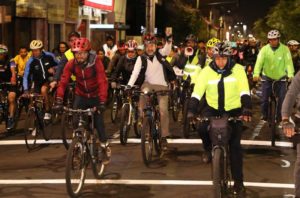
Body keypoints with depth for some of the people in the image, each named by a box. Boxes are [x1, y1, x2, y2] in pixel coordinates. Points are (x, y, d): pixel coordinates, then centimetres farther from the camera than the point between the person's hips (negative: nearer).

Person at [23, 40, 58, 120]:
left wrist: (53, 68, -21)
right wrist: (26, 90, -27)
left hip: (49, 79, -2)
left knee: (44, 89, -31)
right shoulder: (30, 62, -15)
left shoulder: (49, 56, -13)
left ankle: (47, 112, -20)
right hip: (38, 82, 3)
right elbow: (26, 76, -17)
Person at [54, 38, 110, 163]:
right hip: (81, 95, 2)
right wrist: (59, 101, -32)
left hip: (95, 96, -2)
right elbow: (63, 82, -21)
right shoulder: (71, 64, -16)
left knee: (98, 122, -2)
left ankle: (105, 146, 19)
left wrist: (102, 102, -39)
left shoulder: (95, 62, -23)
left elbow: (102, 82, -29)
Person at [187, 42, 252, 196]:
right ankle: (208, 149, 7)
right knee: (202, 128, -27)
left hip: (233, 110, -1)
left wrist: (246, 110, -35)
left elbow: (244, 92, -20)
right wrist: (191, 111, -29)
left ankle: (238, 181, 4)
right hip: (213, 108, 1)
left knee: (235, 145, -8)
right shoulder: (207, 71, -10)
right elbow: (197, 92, -16)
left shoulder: (238, 70, -12)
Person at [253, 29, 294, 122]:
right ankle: (264, 115, 21)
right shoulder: (264, 49, -9)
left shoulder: (285, 49, -10)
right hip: (267, 77, 1)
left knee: (282, 99, -6)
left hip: (281, 78, -1)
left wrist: (291, 75, -36)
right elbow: (259, 62, -20)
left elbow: (288, 62, -19)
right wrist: (256, 74, -37)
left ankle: (279, 116, 10)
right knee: (264, 98, 1)